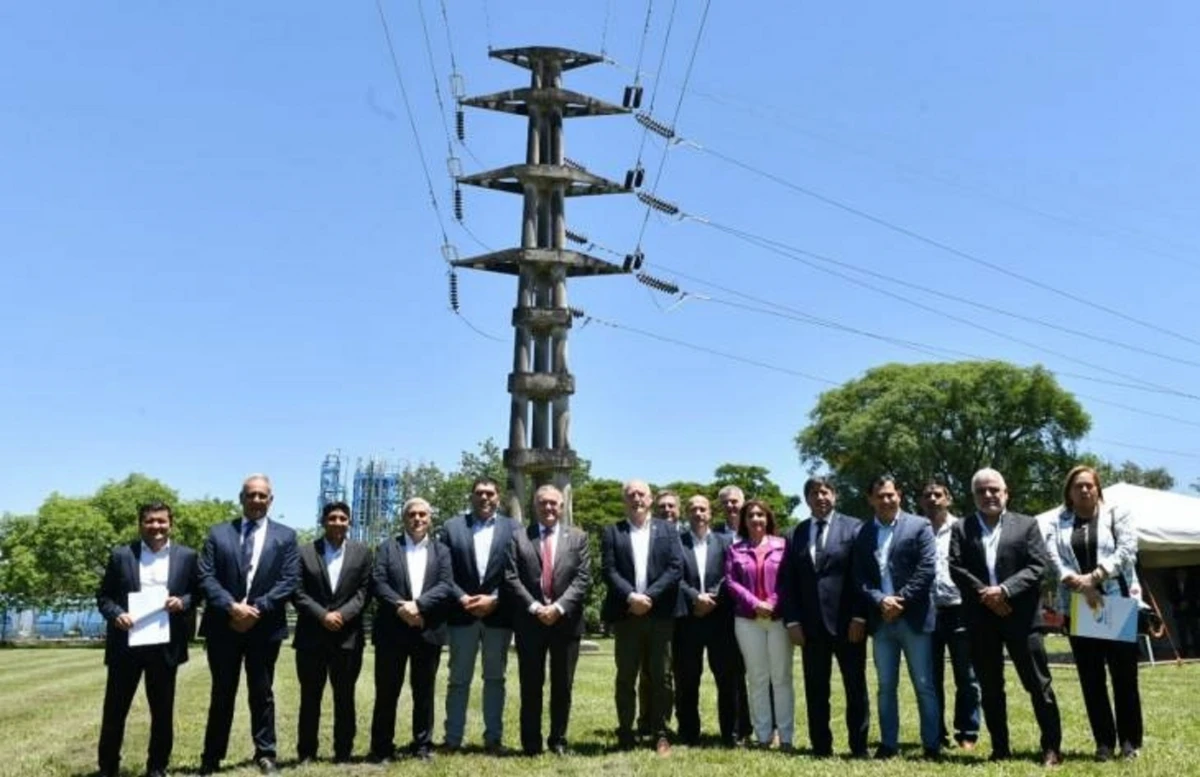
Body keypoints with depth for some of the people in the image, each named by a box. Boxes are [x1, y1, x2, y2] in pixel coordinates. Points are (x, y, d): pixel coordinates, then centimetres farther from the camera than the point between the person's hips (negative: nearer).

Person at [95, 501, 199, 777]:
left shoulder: (186, 556, 5)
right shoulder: (121, 555, 4)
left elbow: (198, 593, 8)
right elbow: (103, 595, 5)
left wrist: (182, 602, -13)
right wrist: (116, 614, -14)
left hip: (165, 645, 0)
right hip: (126, 644, 0)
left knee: (162, 710, 7)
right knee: (115, 708, 6)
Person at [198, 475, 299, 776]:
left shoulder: (285, 536, 4)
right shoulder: (218, 533, 6)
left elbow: (289, 581, -4)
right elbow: (206, 576, -3)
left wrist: (257, 609, -15)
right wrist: (231, 607, -17)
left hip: (265, 626, 0)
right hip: (223, 625, 0)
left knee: (262, 693, 9)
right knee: (222, 694, 9)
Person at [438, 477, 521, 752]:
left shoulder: (513, 529, 5)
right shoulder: (452, 527, 7)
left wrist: (494, 599, -12)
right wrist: (462, 598, -12)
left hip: (498, 614, 0)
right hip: (462, 613, 0)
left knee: (495, 677, 8)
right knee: (458, 678, 6)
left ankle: (494, 737, 14)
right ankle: (452, 738, 11)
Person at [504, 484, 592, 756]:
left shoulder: (578, 537, 8)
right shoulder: (519, 537, 5)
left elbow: (583, 578, -1)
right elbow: (511, 578, -2)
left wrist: (559, 607, -13)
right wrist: (534, 607, -13)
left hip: (566, 621, 1)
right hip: (530, 621, -1)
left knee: (563, 685, 7)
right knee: (531, 685, 4)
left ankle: (558, 740, 18)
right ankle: (531, 743, 12)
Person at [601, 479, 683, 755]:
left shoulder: (668, 530, 9)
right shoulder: (612, 532, 8)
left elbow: (675, 567, -1)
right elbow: (609, 570, -1)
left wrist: (649, 596, -11)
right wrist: (630, 597, -16)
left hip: (659, 613, 0)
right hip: (626, 614, 0)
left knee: (660, 676, 3)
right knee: (625, 677, 5)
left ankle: (660, 734, 10)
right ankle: (625, 733, 13)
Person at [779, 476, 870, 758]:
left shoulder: (854, 528, 0)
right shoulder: (796, 534, 10)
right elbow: (787, 581, 8)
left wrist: (859, 616, -11)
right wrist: (791, 620, -1)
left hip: (847, 622, -3)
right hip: (811, 624, 3)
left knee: (855, 687, 5)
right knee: (815, 690, 7)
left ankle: (858, 747, 14)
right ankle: (821, 746, 15)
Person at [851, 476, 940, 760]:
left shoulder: (919, 526, 0)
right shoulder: (863, 534, 10)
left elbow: (927, 569, -8)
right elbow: (859, 577, 5)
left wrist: (901, 601, -13)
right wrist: (879, 600, -12)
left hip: (914, 618, -3)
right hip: (881, 620, 3)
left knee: (924, 686, 1)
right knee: (886, 687, 9)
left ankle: (932, 745, 9)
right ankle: (888, 743, 16)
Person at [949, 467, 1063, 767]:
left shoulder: (1026, 524, 7)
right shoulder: (961, 529, 10)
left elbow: (1039, 565, -3)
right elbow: (956, 569, 0)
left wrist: (1005, 590, -15)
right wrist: (984, 594, -13)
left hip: (1020, 616, -2)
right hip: (980, 618, 2)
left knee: (1038, 684, -1)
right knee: (990, 687, 8)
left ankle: (1052, 747, 7)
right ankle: (1000, 747, 17)